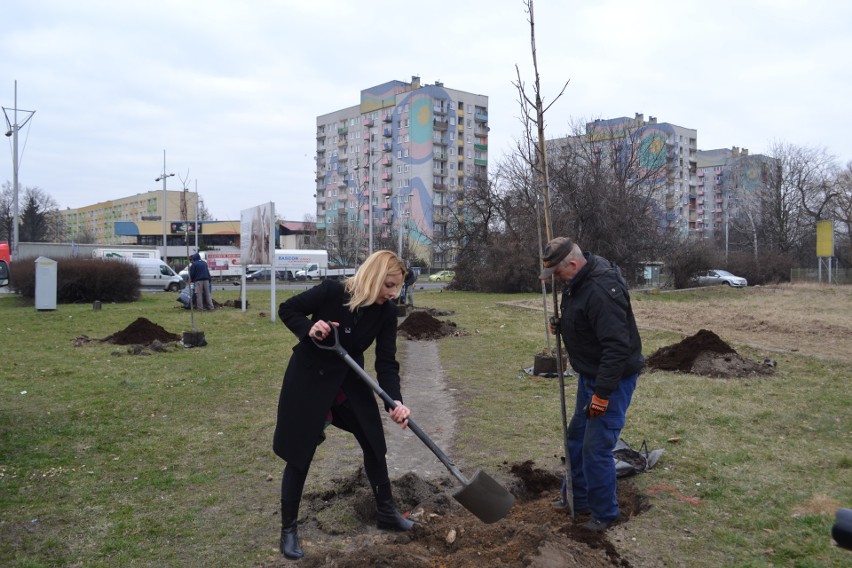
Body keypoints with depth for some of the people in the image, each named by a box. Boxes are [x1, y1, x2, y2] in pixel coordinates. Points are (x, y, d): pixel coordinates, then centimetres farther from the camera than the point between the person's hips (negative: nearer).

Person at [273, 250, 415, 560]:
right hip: (308, 379, -5)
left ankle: (386, 512, 31)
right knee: (300, 453, 2)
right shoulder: (332, 291, -24)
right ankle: (288, 528, 19)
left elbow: (386, 362, -13)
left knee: (374, 443, 10)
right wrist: (308, 328, -30)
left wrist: (395, 401, -28)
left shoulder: (386, 311, -12)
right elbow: (287, 309, -10)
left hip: (350, 380, 5)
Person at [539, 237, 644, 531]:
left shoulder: (601, 291, -29)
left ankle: (604, 513, 15)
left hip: (613, 379, -11)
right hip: (590, 374, 11)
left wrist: (602, 394, -30)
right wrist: (562, 325, 0)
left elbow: (617, 347, -32)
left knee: (596, 447, -5)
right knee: (577, 437, 19)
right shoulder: (577, 282, 3)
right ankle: (579, 500, 36)